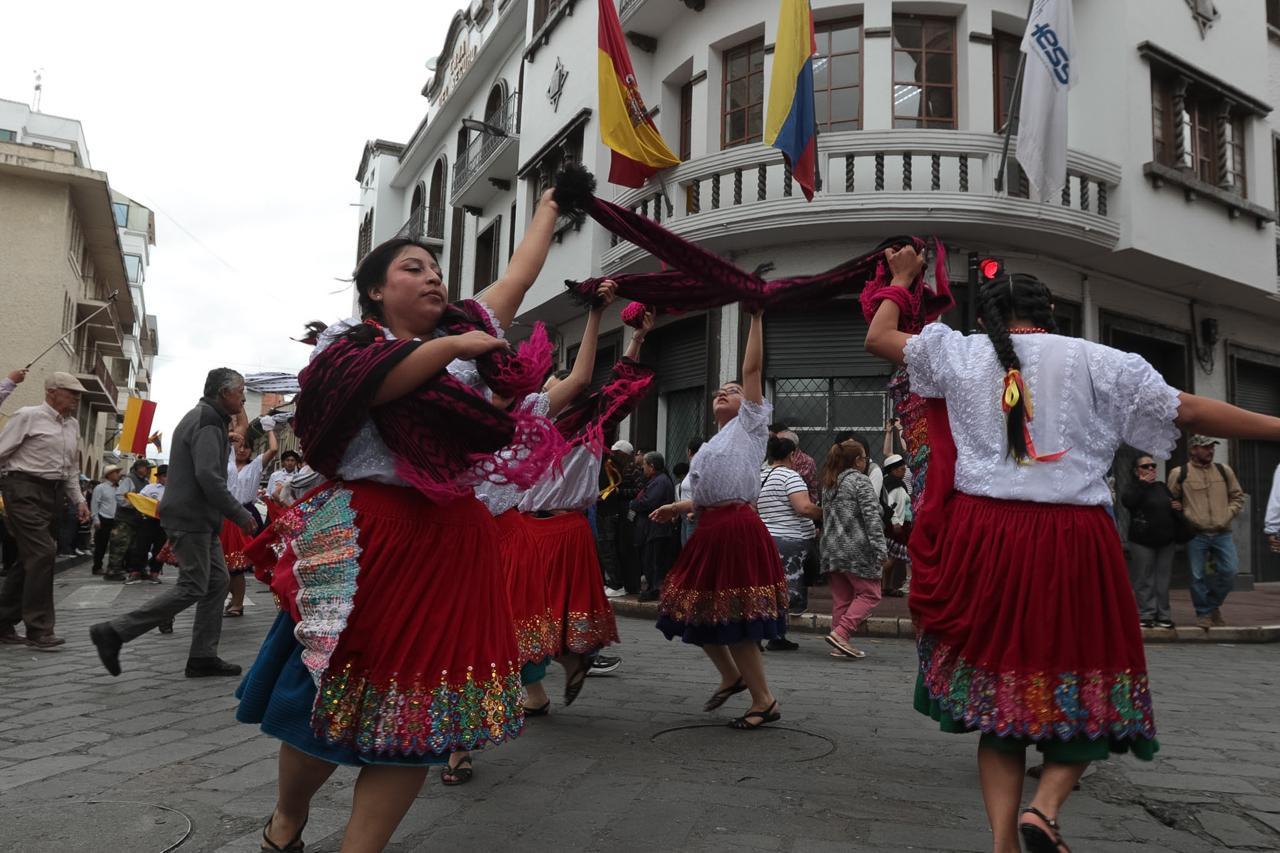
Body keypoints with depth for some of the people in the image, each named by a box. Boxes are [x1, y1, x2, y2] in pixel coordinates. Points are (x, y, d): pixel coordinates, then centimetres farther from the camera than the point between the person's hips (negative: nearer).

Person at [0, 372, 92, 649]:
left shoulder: (73, 426, 15)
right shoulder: (29, 416, -6)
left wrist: (79, 499, 15)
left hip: (53, 494, 8)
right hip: (25, 490, -8)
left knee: (29, 558, 10)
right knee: (42, 553, -14)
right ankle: (39, 629, -8)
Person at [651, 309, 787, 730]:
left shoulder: (749, 424, 5)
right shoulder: (710, 447, 24)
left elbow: (752, 369, -4)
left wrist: (756, 317, -5)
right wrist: (676, 508, 15)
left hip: (738, 528, -8)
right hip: (710, 530, 8)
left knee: (733, 616, -6)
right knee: (699, 609, 13)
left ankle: (764, 700, 8)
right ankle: (731, 676, 35)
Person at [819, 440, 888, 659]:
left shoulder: (828, 484, 16)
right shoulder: (860, 481, -7)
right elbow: (872, 516, -14)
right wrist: (880, 548, -15)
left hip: (831, 550, 8)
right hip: (856, 550, -7)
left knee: (841, 599, 11)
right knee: (869, 594, 1)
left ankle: (839, 645, 11)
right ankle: (841, 634, -11)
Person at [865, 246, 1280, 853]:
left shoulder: (961, 356, 5)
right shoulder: (1096, 362, 3)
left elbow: (878, 337, 17)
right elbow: (1190, 411, 6)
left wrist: (901, 280, 33)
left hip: (985, 541, 2)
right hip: (1073, 544, -1)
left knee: (998, 691, 11)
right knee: (1088, 691, 14)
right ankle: (1046, 804, -7)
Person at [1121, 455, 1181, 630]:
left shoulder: (1162, 487, 16)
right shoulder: (1134, 488, 0)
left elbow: (1174, 506, 29)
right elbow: (1127, 501, -23)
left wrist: (1179, 507, 5)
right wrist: (1142, 483, -14)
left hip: (1165, 540, 5)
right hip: (1142, 541, -5)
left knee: (1163, 580, 7)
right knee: (1144, 580, -3)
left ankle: (1163, 615, 13)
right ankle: (1146, 615, 1)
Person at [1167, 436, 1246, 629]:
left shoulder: (1224, 470, 10)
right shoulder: (1179, 473, 0)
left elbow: (1238, 497, 16)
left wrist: (1227, 516, 2)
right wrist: (1186, 517, -4)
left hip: (1222, 533, 3)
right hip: (1195, 535, -3)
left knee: (1229, 571, -2)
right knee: (1198, 576, 1)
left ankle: (1213, 604, 22)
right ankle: (1204, 613, 14)